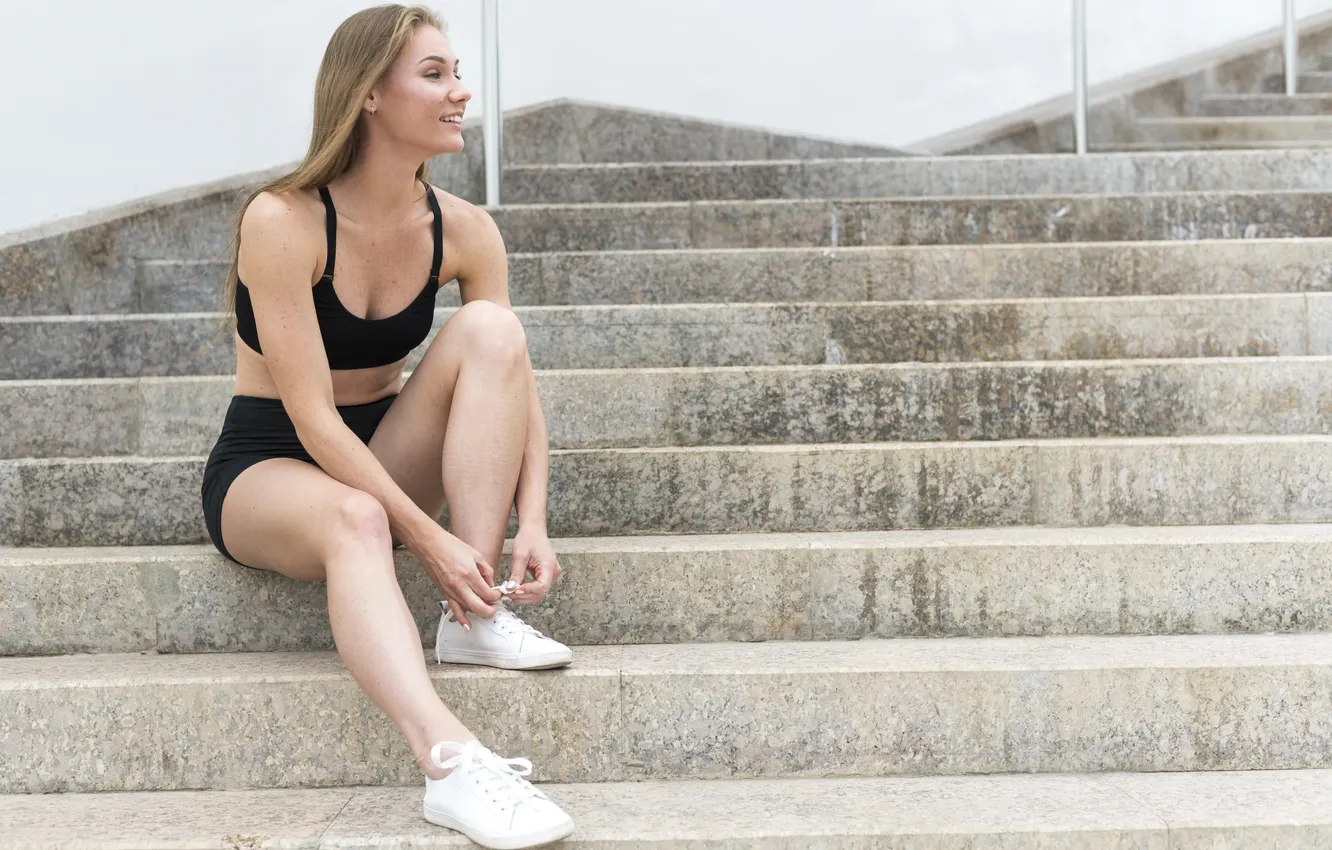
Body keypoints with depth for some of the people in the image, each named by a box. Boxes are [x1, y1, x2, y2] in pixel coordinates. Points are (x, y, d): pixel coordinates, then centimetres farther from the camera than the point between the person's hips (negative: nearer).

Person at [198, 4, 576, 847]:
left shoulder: (464, 231, -5)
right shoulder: (282, 220, -20)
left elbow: (517, 386, -7)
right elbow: (312, 417, -24)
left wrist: (533, 524, -24)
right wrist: (429, 539, -29)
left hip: (385, 454, 5)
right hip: (267, 469, -5)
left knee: (490, 328, -21)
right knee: (354, 519, -40)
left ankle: (476, 617, -26)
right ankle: (451, 762, -55)